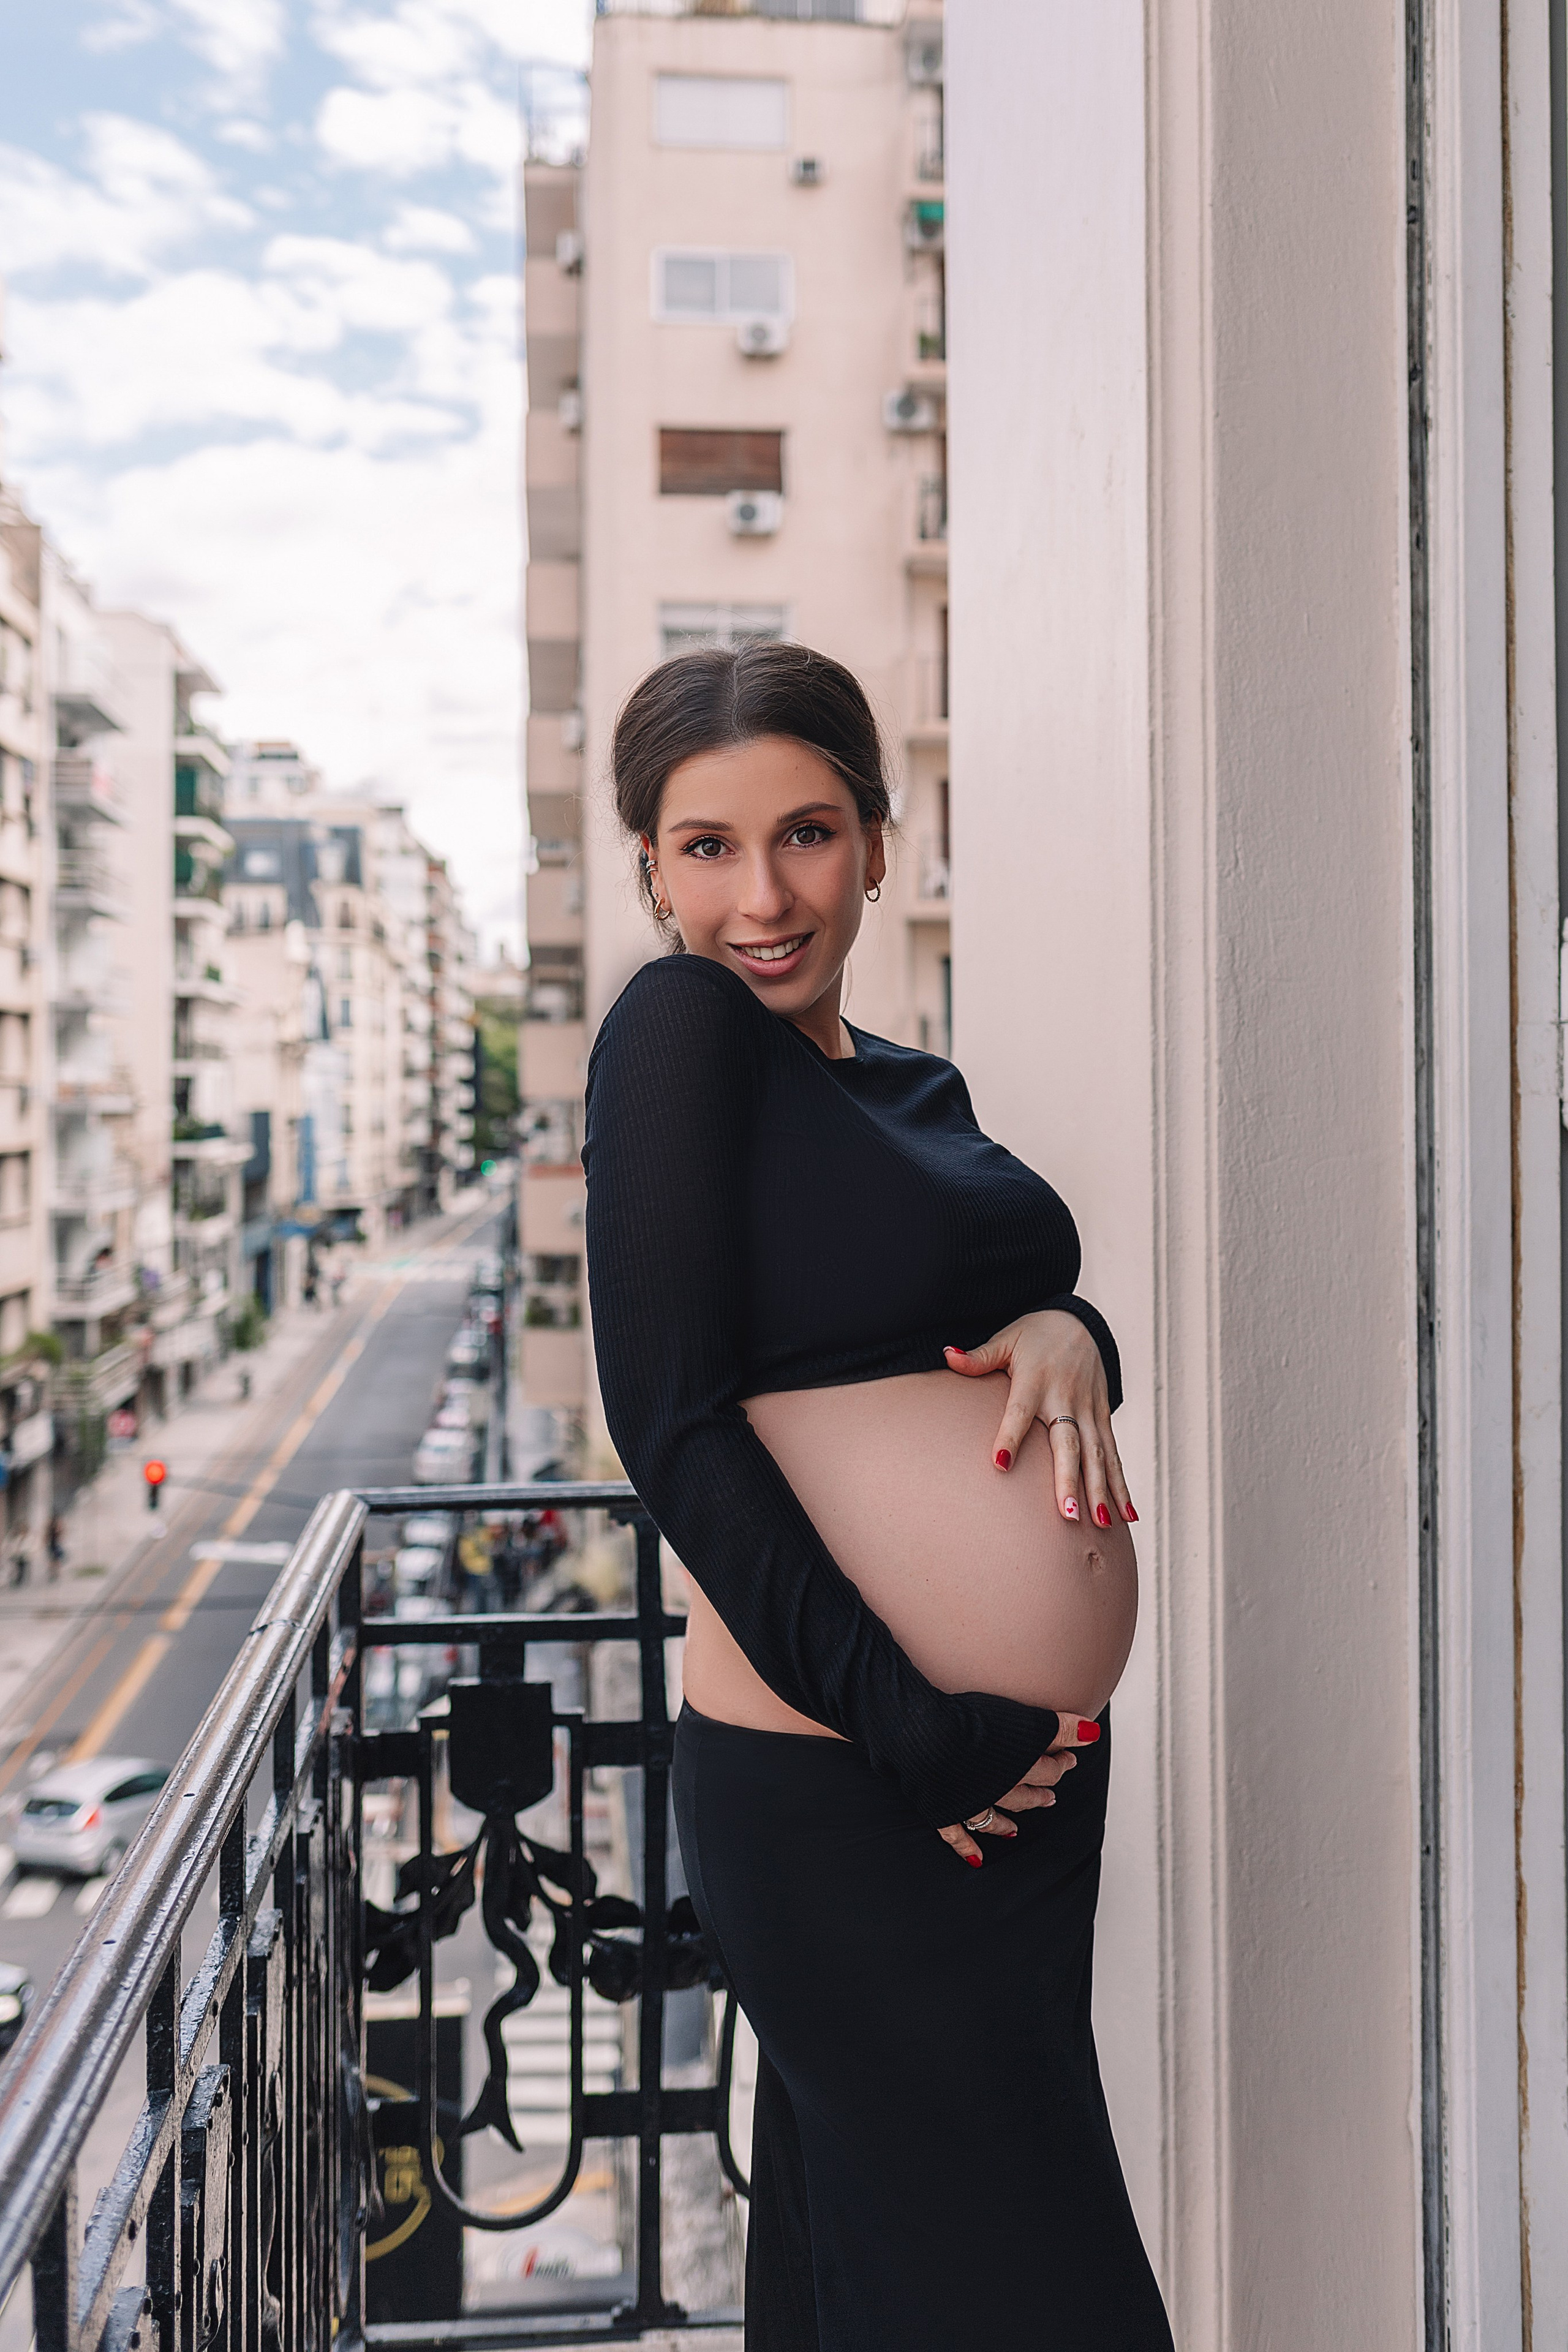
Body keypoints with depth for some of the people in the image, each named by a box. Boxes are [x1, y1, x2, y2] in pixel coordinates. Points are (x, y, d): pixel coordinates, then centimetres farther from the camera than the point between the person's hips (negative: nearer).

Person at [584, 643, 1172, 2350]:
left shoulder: (914, 1084, 12)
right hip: (849, 1800, -7)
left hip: (1028, 1768, 8)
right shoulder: (680, 1025, -11)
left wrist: (1069, 1332, -8)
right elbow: (673, 1427, -17)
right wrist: (906, 1726, -20)